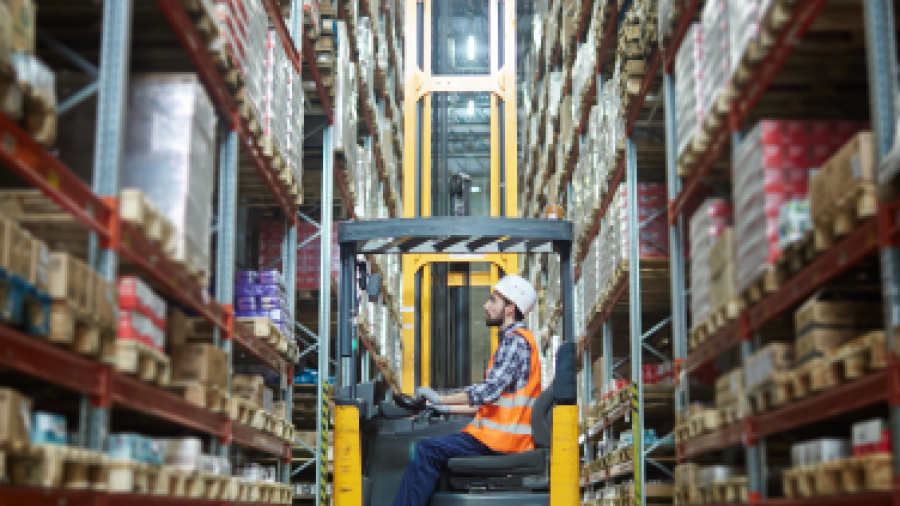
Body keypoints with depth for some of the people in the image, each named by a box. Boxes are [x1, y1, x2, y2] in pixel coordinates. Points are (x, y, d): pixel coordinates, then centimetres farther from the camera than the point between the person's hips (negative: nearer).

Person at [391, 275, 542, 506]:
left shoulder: (516, 341, -12)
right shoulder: (511, 341, 21)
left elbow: (490, 390, -22)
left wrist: (441, 400, -14)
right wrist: (449, 409, 17)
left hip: (502, 439, -10)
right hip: (504, 435, 10)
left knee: (428, 451, -15)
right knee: (430, 449, 12)